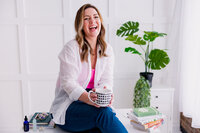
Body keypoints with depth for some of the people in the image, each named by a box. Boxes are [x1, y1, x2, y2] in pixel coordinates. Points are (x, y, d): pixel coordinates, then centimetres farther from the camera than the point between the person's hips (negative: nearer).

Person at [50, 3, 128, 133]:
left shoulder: (107, 50, 8)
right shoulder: (71, 48, -7)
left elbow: (106, 80, 1)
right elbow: (68, 83, -15)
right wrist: (88, 98, -34)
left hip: (96, 103, 4)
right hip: (68, 108, -3)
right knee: (103, 112, -32)